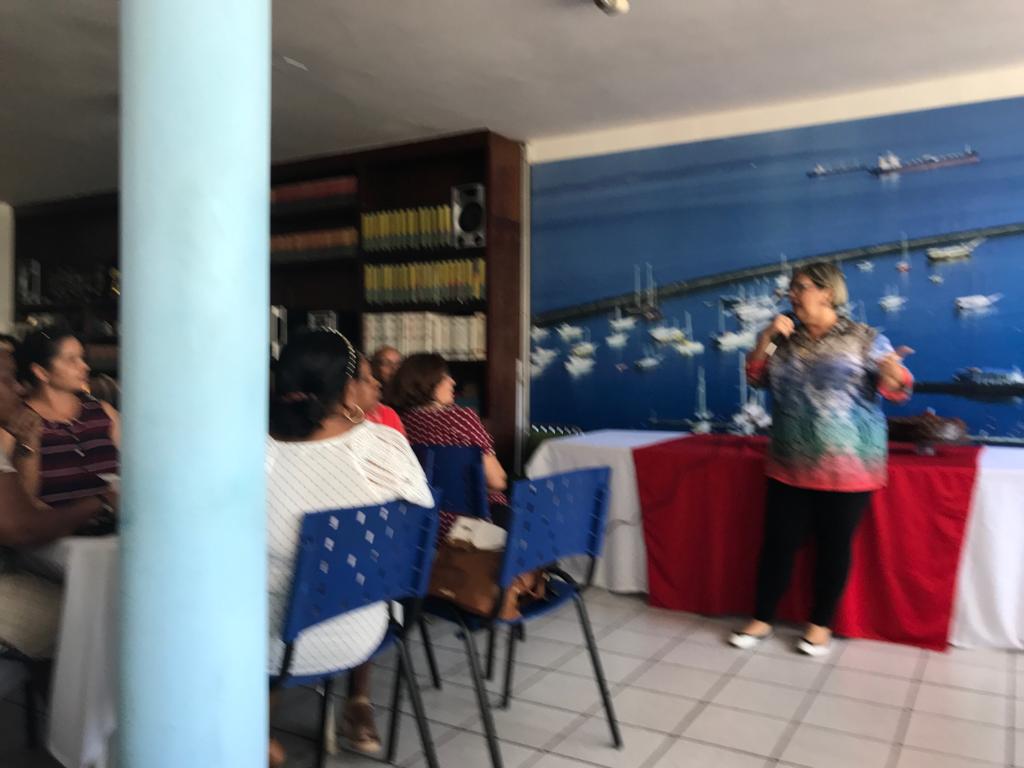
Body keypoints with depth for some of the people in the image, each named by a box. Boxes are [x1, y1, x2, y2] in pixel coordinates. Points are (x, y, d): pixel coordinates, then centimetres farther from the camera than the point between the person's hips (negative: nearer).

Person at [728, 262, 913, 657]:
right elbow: (756, 377, 8)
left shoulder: (864, 338, -4)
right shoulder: (787, 339, 9)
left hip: (846, 468, -3)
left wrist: (893, 374, -31)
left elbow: (894, 391, -7)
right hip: (789, 466, 4)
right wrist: (766, 339, -7)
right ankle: (762, 619, 21)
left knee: (834, 546, 7)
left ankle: (821, 624, 23)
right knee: (778, 542, 7)